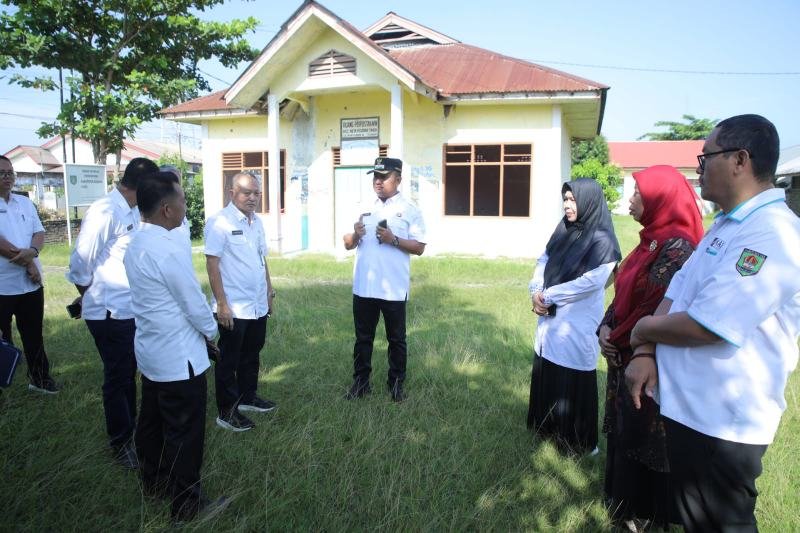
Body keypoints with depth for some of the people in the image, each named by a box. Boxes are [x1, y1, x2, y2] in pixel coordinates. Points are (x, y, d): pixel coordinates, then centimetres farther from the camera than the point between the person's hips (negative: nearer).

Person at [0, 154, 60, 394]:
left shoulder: (25, 202, 10)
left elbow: (39, 232, 5)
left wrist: (32, 251, -15)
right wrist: (27, 263, -13)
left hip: (31, 282, 5)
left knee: (34, 334, 16)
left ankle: (39, 377, 29)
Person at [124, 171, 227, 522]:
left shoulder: (136, 243, 3)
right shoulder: (168, 249, -25)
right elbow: (194, 303, -19)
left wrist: (200, 329, 11)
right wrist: (210, 330, 0)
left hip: (150, 351, 9)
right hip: (178, 358, -9)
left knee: (151, 422, 22)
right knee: (184, 432, 5)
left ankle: (153, 482, 40)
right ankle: (187, 503, 19)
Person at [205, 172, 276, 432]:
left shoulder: (256, 221, 9)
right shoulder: (220, 222, -15)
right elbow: (212, 264, -17)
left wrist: (269, 291, 17)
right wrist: (222, 304, -18)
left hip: (258, 305, 8)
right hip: (233, 308, -7)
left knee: (251, 355, 20)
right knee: (229, 360, 6)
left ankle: (248, 397, 37)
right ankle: (227, 412, 19)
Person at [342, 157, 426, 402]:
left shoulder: (410, 210, -2)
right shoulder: (364, 208, 10)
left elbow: (419, 247, -6)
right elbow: (348, 245, 11)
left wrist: (393, 239, -19)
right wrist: (355, 235, -12)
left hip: (394, 289, -3)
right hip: (363, 287, 4)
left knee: (396, 339, 11)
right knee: (363, 337, 14)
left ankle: (396, 383, 26)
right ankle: (360, 381, 27)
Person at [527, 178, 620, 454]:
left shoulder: (601, 239, -12)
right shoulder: (563, 230, 10)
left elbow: (591, 281, -21)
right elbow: (543, 261, 11)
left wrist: (548, 296, -16)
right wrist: (536, 291, -8)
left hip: (577, 324, -7)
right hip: (550, 318, 7)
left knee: (573, 382, 3)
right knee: (546, 375, 17)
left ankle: (578, 441, 20)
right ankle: (548, 426, 36)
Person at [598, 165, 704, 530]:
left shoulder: (676, 247, -21)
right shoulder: (652, 239, 8)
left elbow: (659, 310, -23)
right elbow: (624, 294, 11)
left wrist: (616, 340, -12)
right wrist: (606, 327, -3)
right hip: (626, 355, 9)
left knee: (642, 433, 7)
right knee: (624, 428, 20)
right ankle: (623, 497, 38)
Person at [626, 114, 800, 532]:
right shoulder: (726, 225, 10)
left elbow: (705, 326, -29)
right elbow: (676, 292, 8)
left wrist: (643, 330, -10)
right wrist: (646, 354, -5)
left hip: (722, 423, -9)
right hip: (688, 407, 9)